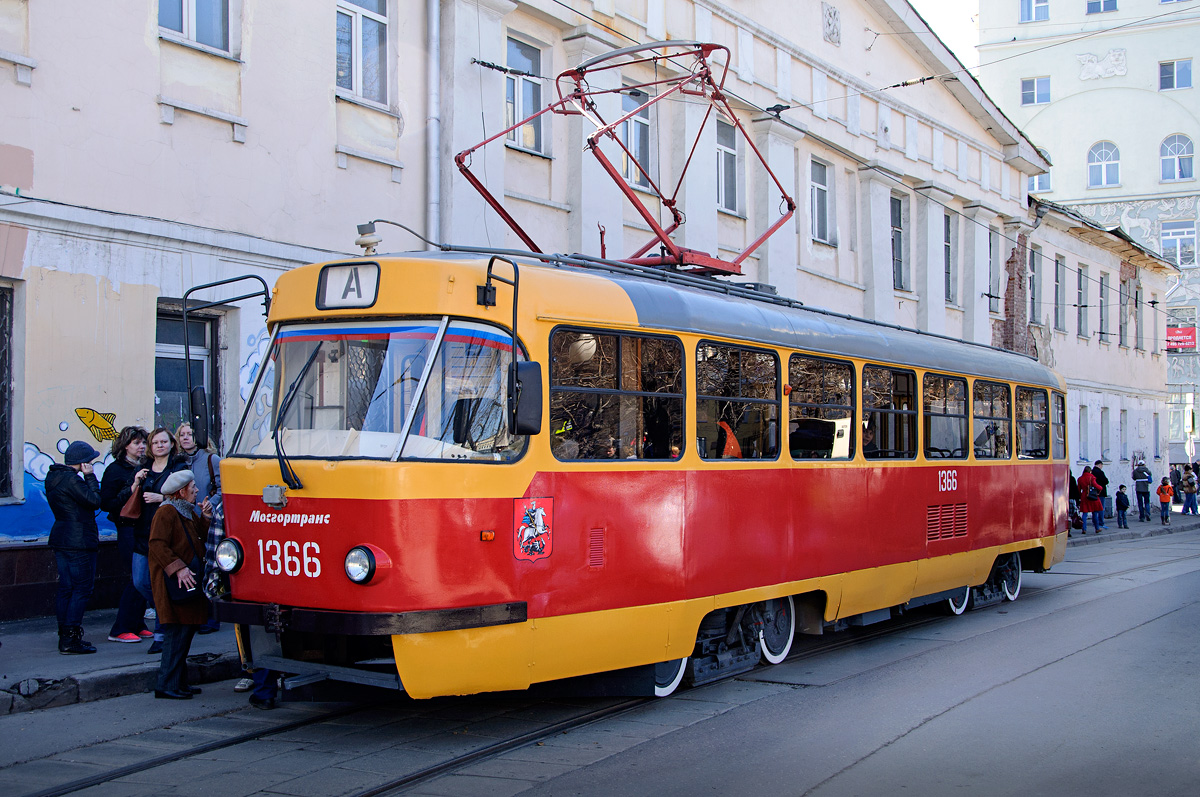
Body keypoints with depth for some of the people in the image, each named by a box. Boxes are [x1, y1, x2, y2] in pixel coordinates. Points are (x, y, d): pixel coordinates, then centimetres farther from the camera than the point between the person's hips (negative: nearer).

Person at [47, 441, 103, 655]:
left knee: (66, 587, 13)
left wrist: (86, 477, 6)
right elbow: (94, 500, -17)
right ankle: (70, 639, -7)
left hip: (61, 539, 10)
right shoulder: (71, 480, -18)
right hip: (79, 541, -10)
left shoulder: (53, 477, 12)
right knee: (82, 588, -5)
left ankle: (65, 636, 17)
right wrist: (90, 476, -11)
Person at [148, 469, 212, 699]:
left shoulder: (188, 512, 20)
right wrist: (178, 568, -26)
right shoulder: (166, 512, -10)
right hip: (173, 584, -10)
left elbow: (202, 540, 19)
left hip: (189, 583, 10)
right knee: (176, 632, -11)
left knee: (187, 630, 11)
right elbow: (157, 544, -20)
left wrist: (206, 518, 5)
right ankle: (166, 685, -9)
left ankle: (179, 682, 18)